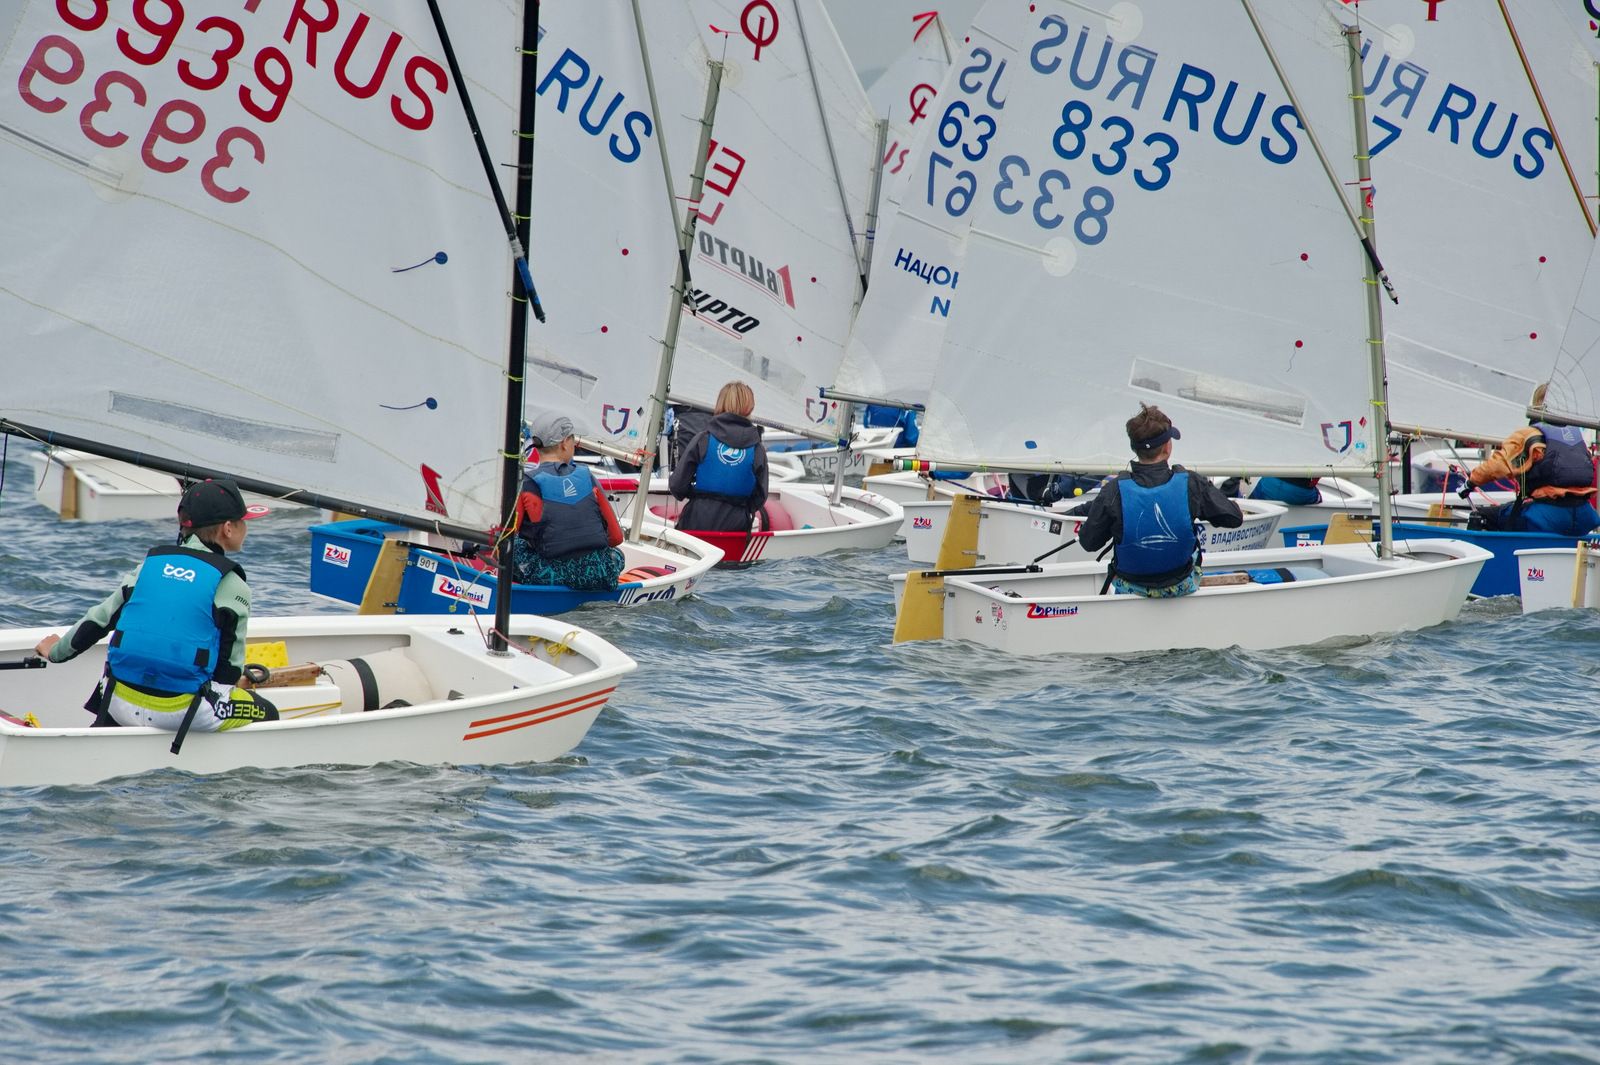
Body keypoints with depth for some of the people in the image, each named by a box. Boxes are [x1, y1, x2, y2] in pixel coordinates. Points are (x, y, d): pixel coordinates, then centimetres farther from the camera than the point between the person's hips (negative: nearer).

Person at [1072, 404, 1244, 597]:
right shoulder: (1191, 485, -21)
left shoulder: (1114, 491, -22)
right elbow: (1234, 519, -11)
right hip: (1182, 587, 0)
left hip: (1131, 588, 0)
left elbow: (1088, 543, -11)